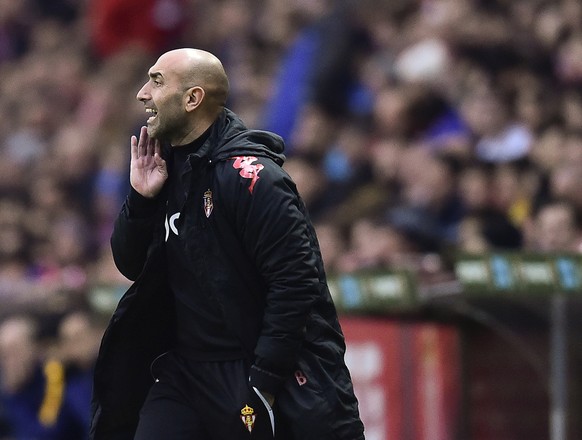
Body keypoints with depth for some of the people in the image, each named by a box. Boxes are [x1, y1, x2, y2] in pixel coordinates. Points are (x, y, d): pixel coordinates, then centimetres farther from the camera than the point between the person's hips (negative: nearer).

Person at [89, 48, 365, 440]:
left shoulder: (250, 176, -16)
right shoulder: (168, 168, 8)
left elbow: (295, 282, -20)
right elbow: (132, 267, 14)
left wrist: (261, 383, -20)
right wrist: (140, 199, -4)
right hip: (184, 373, 7)